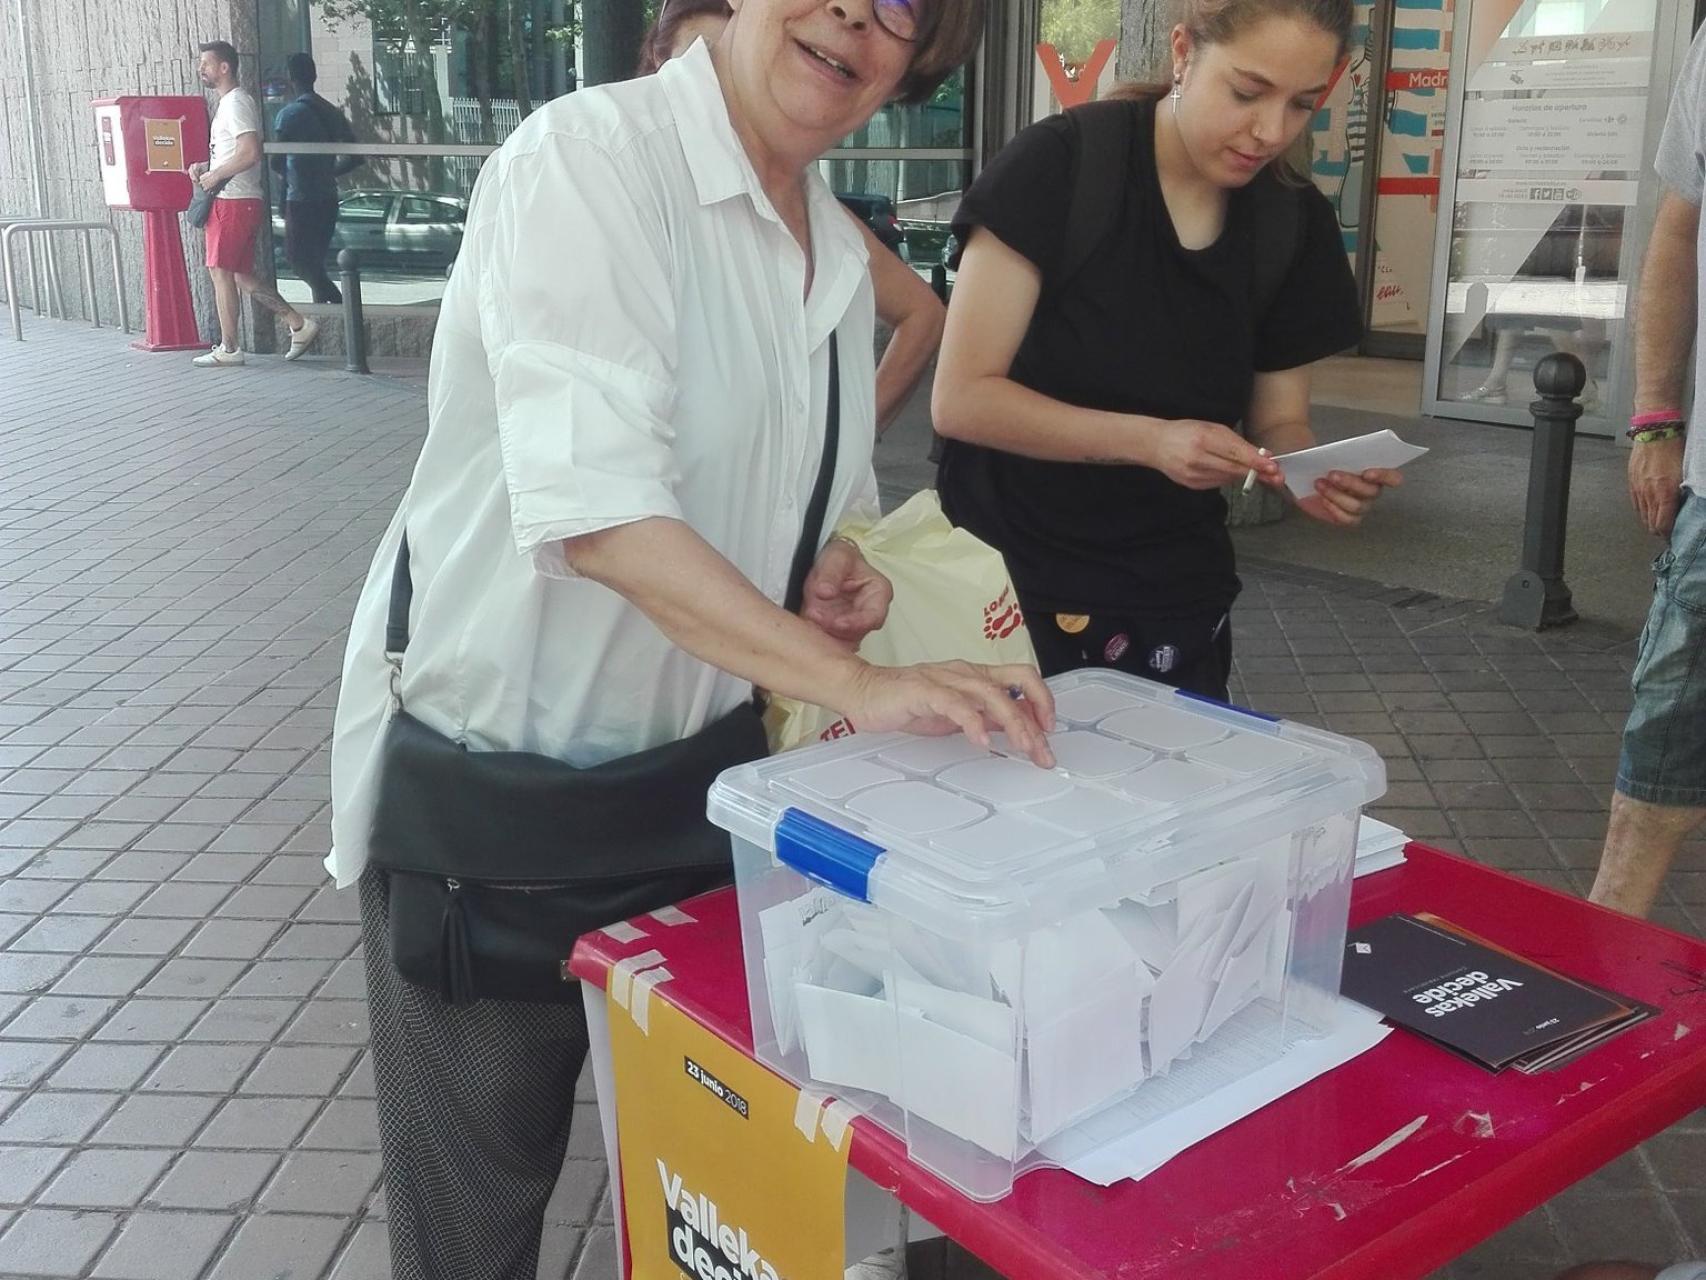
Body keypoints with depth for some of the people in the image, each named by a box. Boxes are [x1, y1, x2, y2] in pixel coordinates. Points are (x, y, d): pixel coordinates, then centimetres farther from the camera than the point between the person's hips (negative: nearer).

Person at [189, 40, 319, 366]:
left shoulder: (236, 103, -13)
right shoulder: (228, 103, 19)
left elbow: (250, 153, -24)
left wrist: (215, 176, -16)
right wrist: (205, 168, 11)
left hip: (234, 201, -10)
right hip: (232, 200, 10)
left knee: (221, 271, -4)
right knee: (241, 275, 11)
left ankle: (228, 349, 1)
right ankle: (299, 324, 10)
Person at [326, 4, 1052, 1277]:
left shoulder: (839, 250, 6)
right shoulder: (592, 154, -18)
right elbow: (592, 503, -30)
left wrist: (837, 571, -3)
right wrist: (856, 682, -34)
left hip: (695, 768, 7)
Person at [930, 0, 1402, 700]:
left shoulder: (1294, 221, -1)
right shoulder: (1060, 165, -15)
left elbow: (1278, 423, 6)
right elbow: (961, 398, -18)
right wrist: (1150, 440, -29)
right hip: (1010, 586, -4)